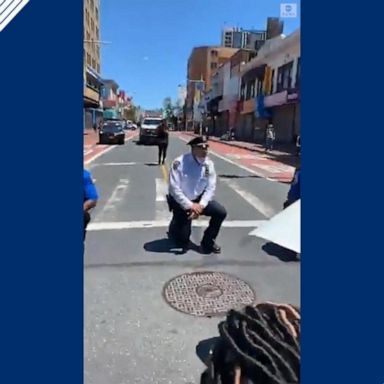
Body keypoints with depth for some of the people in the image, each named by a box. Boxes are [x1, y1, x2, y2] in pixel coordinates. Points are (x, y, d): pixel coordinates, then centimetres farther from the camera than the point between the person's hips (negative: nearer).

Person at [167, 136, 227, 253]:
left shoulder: (209, 164, -7)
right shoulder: (180, 163, -22)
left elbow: (211, 188, -7)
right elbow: (174, 188, -23)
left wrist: (201, 205, -21)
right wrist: (190, 206, -25)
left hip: (199, 200, 5)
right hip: (181, 202, -4)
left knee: (221, 212, -14)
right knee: (182, 243, -3)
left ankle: (208, 242, 8)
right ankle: (174, 227, 36)